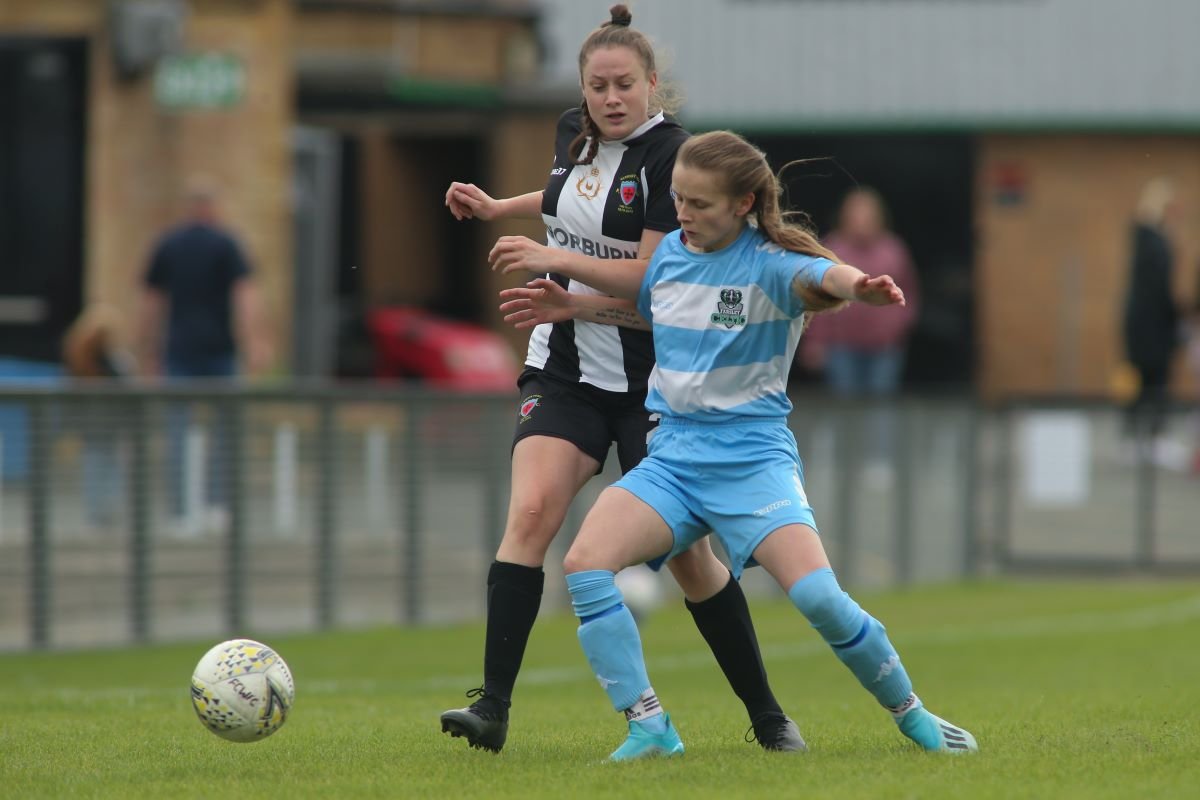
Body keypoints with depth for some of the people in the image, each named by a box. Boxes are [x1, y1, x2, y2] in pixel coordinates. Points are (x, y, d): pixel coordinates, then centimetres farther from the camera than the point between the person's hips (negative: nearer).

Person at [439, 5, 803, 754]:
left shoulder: (672, 157, -16)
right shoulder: (575, 134, 5)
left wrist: (561, 262, -23)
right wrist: (495, 207, 26)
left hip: (649, 377, -5)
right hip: (567, 369, 5)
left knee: (685, 549, 0)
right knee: (530, 513, -16)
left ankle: (767, 715, 17)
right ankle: (492, 707, -20)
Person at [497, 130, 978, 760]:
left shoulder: (769, 264, -11)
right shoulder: (672, 251, 8)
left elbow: (820, 278, -35)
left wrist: (858, 285, -58)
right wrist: (570, 304, 22)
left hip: (752, 455, -5)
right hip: (672, 454, 5)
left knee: (817, 595, -22)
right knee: (584, 564, -19)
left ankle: (912, 717, 2)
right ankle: (648, 727, -12)